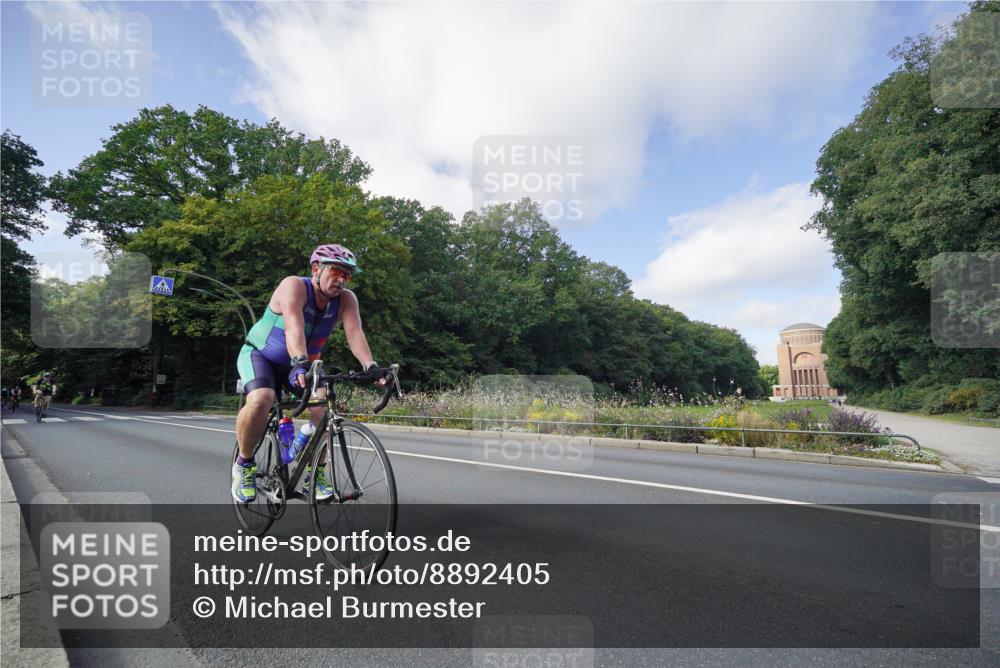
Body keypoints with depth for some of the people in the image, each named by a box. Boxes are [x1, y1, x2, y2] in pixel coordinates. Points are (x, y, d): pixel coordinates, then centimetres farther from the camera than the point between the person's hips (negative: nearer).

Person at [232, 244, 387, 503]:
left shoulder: (346, 300, -15)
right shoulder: (294, 286, -27)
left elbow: (355, 333, -30)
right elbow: (294, 326, -43)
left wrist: (371, 367, -46)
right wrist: (300, 364, -59)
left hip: (299, 364, 4)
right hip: (260, 355, -4)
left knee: (324, 405, -19)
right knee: (260, 401, -31)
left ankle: (316, 473, 0)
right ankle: (244, 463, -3)